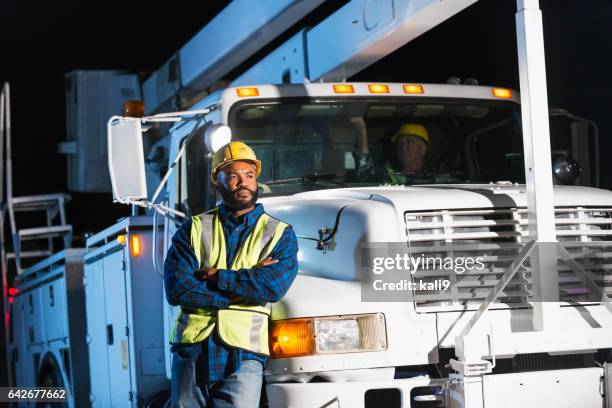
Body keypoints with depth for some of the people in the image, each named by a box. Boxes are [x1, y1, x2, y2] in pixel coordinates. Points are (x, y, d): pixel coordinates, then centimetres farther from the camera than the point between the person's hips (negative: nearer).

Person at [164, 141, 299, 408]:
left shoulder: (280, 234, 7)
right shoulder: (194, 229, 9)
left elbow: (273, 286, -11)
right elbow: (176, 289, -6)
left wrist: (216, 276, -7)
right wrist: (245, 287, -9)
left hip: (243, 355, -2)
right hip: (192, 349, 2)